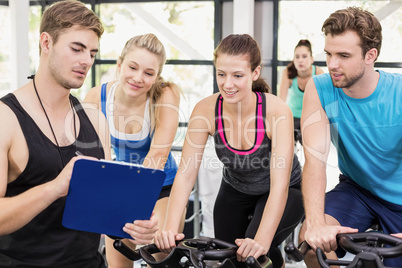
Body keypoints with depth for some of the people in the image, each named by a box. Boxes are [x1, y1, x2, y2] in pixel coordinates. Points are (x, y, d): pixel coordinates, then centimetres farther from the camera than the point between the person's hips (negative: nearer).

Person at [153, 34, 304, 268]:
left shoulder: (277, 111, -32)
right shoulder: (206, 110, -24)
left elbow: (280, 185, -37)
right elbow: (186, 174, -26)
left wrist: (262, 241, -50)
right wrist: (170, 228, -40)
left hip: (282, 194, -3)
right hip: (235, 191, 4)